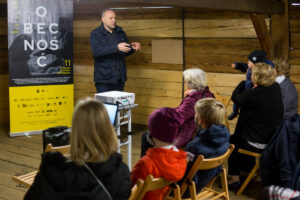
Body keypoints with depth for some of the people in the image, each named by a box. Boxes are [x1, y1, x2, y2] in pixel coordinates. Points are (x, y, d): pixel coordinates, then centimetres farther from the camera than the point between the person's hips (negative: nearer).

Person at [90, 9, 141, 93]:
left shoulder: (120, 32, 11)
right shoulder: (95, 34, -4)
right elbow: (96, 51, -22)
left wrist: (132, 48, -2)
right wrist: (116, 48, -30)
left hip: (120, 78, 5)